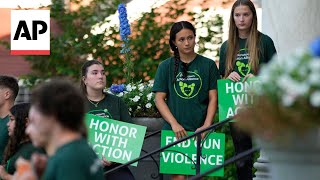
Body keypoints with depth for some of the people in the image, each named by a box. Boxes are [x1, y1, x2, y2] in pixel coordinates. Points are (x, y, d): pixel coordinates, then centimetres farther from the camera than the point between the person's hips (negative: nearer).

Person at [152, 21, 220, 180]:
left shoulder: (208, 65, 7)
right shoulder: (166, 67, 7)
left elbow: (213, 98, 5)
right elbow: (159, 99, 3)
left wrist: (206, 125, -8)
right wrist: (174, 124, -9)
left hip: (200, 130, 1)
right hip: (174, 130, 0)